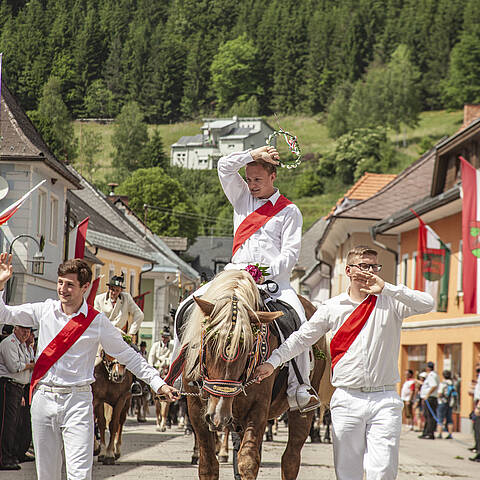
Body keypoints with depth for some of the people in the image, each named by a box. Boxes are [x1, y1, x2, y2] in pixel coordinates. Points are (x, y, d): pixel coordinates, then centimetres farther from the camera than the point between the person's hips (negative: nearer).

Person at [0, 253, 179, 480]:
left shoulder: (97, 322, -1)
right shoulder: (45, 310, 5)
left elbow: (128, 356, 6)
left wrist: (158, 384, 3)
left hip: (77, 401, -3)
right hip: (43, 399, 3)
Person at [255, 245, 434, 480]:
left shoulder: (390, 302, 4)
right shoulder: (332, 307, 7)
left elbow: (427, 304, -11)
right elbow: (302, 337, 7)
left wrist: (385, 288, -16)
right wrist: (273, 361, -5)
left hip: (384, 401, -1)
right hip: (346, 400, 1)